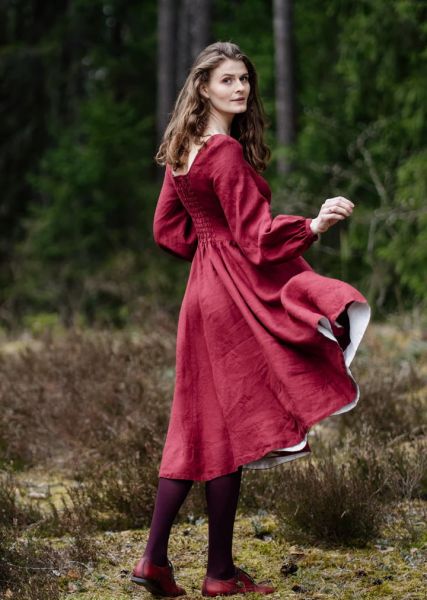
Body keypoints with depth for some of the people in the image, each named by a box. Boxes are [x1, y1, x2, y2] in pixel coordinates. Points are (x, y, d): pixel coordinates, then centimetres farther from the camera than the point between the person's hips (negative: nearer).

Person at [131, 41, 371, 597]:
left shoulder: (183, 152, 12)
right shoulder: (226, 153, -15)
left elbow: (167, 228, 19)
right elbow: (254, 234, -19)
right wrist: (314, 224, -31)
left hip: (206, 290, 9)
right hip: (234, 295, -9)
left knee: (198, 430, 11)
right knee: (230, 431, -2)